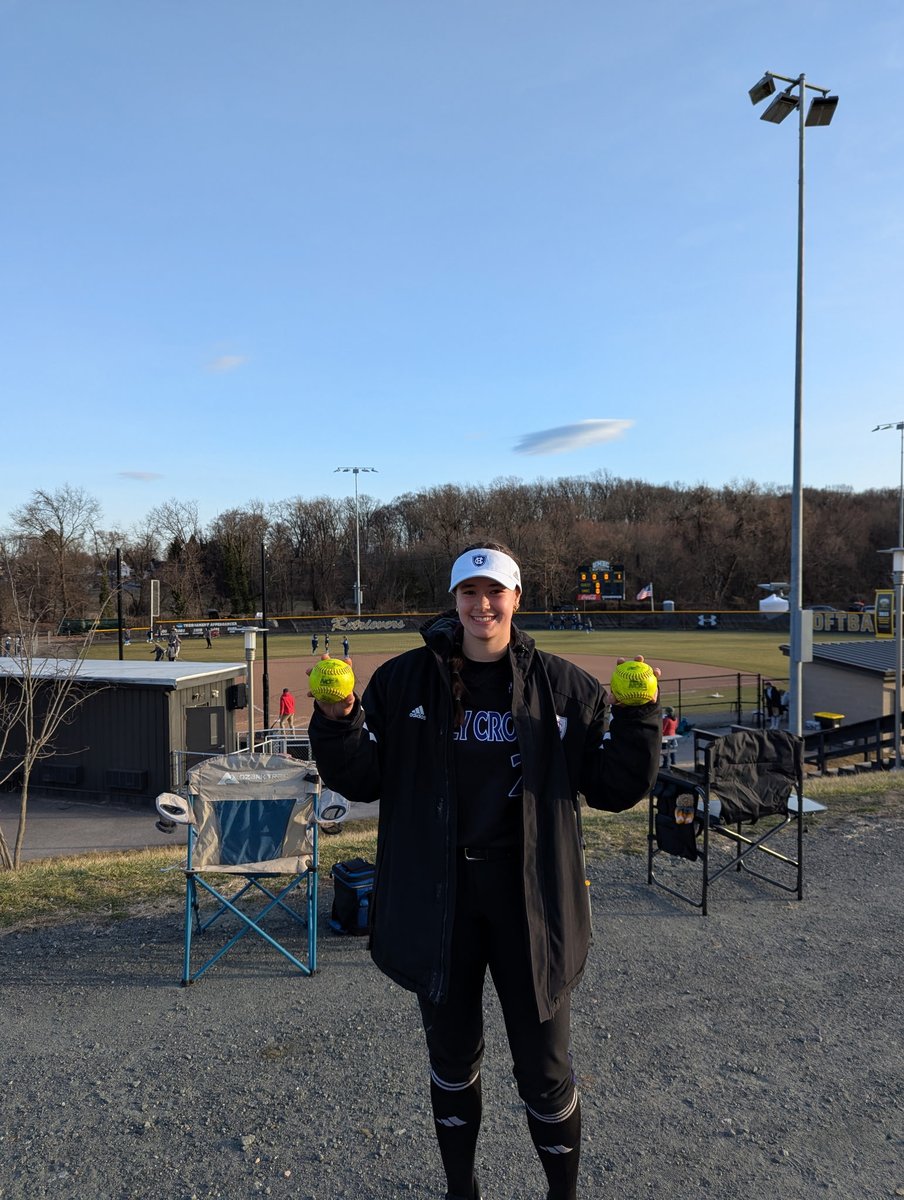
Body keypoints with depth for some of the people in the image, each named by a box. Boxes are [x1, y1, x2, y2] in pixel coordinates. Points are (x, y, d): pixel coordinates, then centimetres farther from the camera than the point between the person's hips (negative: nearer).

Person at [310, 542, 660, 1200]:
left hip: (531, 897, -1)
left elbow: (614, 788, -1)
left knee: (545, 1065, 13)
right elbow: (362, 779, 0)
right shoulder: (405, 681, -3)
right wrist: (337, 723, -18)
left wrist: (639, 717, -16)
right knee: (453, 1056, 21)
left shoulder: (564, 686, -4)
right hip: (438, 897, 1)